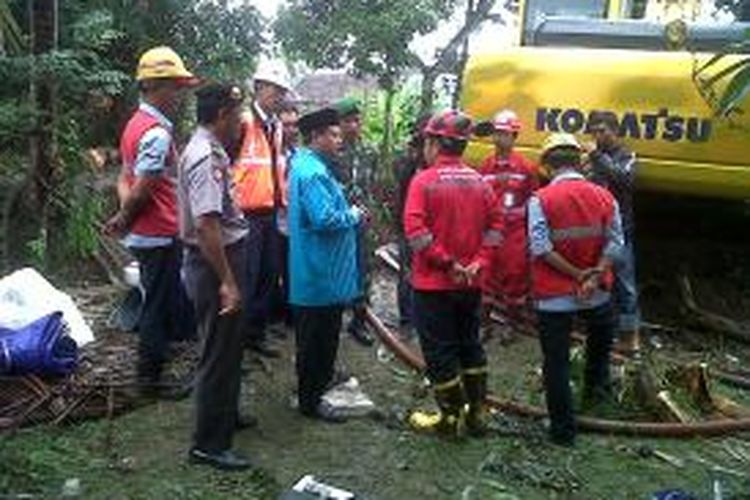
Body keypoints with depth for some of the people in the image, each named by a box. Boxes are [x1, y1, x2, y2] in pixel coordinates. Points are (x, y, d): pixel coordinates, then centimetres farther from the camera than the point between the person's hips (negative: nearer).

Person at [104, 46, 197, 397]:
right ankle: (149, 378, 16)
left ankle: (150, 368, 33)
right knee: (159, 306, 3)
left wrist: (125, 214, -2)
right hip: (159, 236, -10)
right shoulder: (157, 133, -21)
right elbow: (141, 189, -23)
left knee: (159, 303, 20)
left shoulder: (138, 124, 12)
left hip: (147, 234, 10)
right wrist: (124, 219, -6)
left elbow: (126, 178, 12)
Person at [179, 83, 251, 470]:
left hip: (225, 255, 11)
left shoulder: (210, 150, 10)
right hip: (214, 263, -11)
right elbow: (206, 225, -30)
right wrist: (227, 282, -28)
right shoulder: (206, 158, -22)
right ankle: (208, 444, 11)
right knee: (219, 353, -1)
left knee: (228, 347, 23)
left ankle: (225, 416, 41)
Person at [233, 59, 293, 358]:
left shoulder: (276, 127, 13)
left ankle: (256, 333, 27)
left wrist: (283, 200, 18)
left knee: (269, 276, 14)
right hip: (246, 213, -8)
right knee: (245, 277, -2)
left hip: (270, 213, 8)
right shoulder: (244, 122, -13)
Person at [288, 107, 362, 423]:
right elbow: (325, 219, -30)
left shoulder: (309, 165, 13)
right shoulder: (312, 172, -21)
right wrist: (353, 216, -13)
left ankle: (319, 380, 38)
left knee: (322, 336, 23)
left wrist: (350, 213, 9)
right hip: (321, 272, -11)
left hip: (320, 270, 11)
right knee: (317, 338, 1)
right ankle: (310, 400, 12)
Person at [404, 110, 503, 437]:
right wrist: (479, 261, -2)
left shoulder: (424, 181, -13)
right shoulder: (479, 182, 3)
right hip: (470, 284, 6)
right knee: (470, 346, 18)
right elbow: (495, 224, 2)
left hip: (434, 285, -5)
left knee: (439, 352, 6)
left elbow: (415, 229, -22)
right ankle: (476, 414, 28)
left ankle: (450, 419, 16)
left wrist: (447, 263, -18)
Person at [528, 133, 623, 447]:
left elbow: (541, 249, -17)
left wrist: (576, 274, -10)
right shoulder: (603, 197, -1)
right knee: (601, 337, 35)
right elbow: (614, 244, -5)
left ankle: (563, 430, 15)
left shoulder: (540, 199, -11)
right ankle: (596, 386, 44)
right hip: (596, 293, 3)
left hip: (553, 296, -3)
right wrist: (593, 277, -9)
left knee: (556, 363, 7)